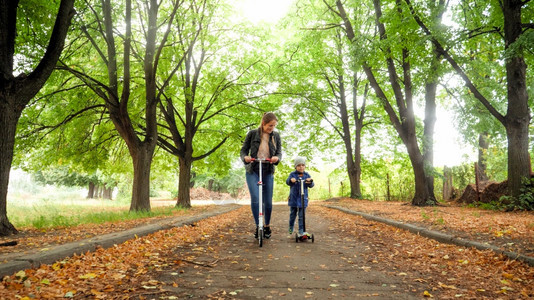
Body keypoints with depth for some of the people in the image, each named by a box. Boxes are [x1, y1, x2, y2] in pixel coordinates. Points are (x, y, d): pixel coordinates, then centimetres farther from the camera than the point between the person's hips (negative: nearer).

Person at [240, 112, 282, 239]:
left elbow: (279, 152, 2)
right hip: (253, 171, -2)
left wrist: (277, 158, -22)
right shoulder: (252, 133, -3)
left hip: (268, 172, 2)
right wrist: (245, 157, -22)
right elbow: (244, 150, 1)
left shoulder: (276, 136, 3)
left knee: (268, 201, 5)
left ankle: (267, 226, 27)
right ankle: (258, 227, -3)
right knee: (255, 199, -18)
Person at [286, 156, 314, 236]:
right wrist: (291, 180, -37)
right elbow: (287, 182, -13)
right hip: (293, 198, 0)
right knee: (292, 214, 13)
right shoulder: (292, 174, 0)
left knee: (301, 216, -1)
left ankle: (301, 230, 6)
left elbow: (311, 185, -3)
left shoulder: (307, 175, 4)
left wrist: (310, 181, -28)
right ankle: (291, 227, 36)